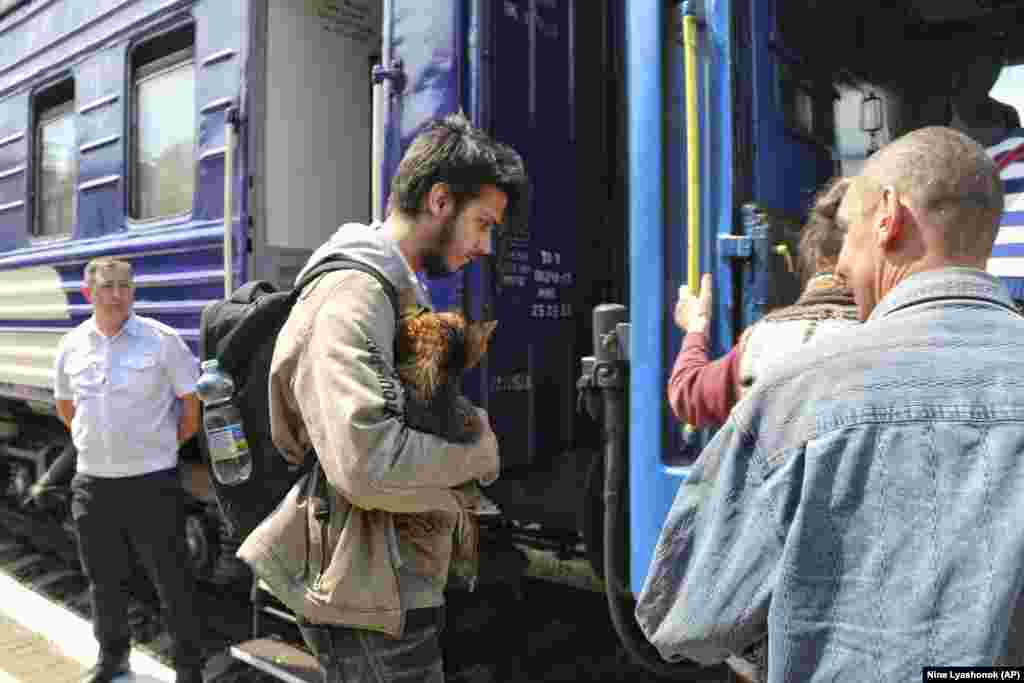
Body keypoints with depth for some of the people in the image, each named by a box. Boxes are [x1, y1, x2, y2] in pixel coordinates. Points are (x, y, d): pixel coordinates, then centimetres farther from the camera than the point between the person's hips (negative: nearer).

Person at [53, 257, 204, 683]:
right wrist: (95, 440, 13)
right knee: (103, 580, 20)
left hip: (151, 481, -4)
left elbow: (193, 401, -3)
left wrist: (167, 445, 4)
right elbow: (64, 406, 20)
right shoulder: (72, 345, 4)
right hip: (93, 482, 5)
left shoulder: (162, 339, -9)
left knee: (172, 581, 3)